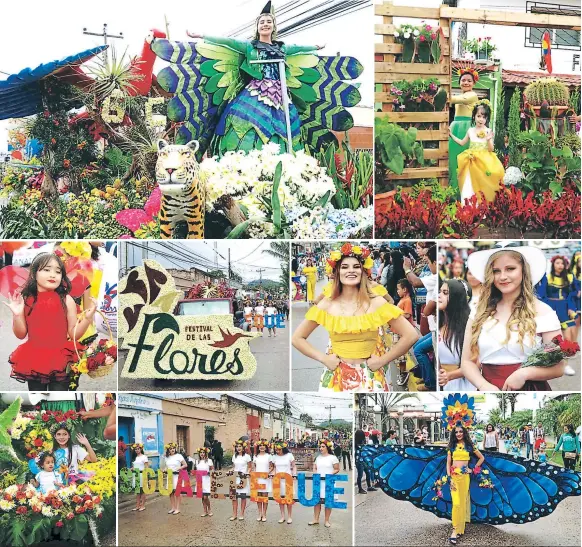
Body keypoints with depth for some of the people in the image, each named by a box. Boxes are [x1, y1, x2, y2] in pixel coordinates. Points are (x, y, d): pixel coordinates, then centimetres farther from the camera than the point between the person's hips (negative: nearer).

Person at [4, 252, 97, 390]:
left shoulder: (66, 300, -4)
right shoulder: (26, 300, -1)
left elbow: (74, 334, -2)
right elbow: (21, 335, 4)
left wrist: (88, 318, -17)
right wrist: (17, 315, -11)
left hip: (60, 361, -2)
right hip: (34, 361, 2)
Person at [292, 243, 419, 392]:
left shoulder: (376, 303, -4)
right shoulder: (326, 306, 0)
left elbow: (411, 335, -3)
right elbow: (297, 338, 6)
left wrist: (383, 360, -6)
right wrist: (323, 358, -4)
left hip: (369, 378, -1)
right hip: (336, 378, 1)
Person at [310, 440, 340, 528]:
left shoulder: (333, 457, -1)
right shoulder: (318, 458, 15)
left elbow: (337, 469, -2)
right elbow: (315, 468, 19)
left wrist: (330, 474, -17)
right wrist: (315, 473, -2)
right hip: (318, 481, 5)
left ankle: (327, 520, 6)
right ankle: (316, 519, 12)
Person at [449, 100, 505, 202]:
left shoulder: (488, 131, -5)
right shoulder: (470, 130, 5)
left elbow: (491, 149, -5)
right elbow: (462, 143, 19)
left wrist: (489, 140, -23)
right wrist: (451, 134, 16)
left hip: (484, 162, -3)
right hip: (472, 162, 3)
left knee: (482, 185, -4)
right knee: (469, 185, -2)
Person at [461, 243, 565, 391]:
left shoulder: (542, 312, -5)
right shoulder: (479, 313, 2)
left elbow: (558, 367, -5)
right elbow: (467, 362, 3)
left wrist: (525, 373, -21)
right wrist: (484, 386, -15)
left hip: (529, 389, -2)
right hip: (490, 389, 2)